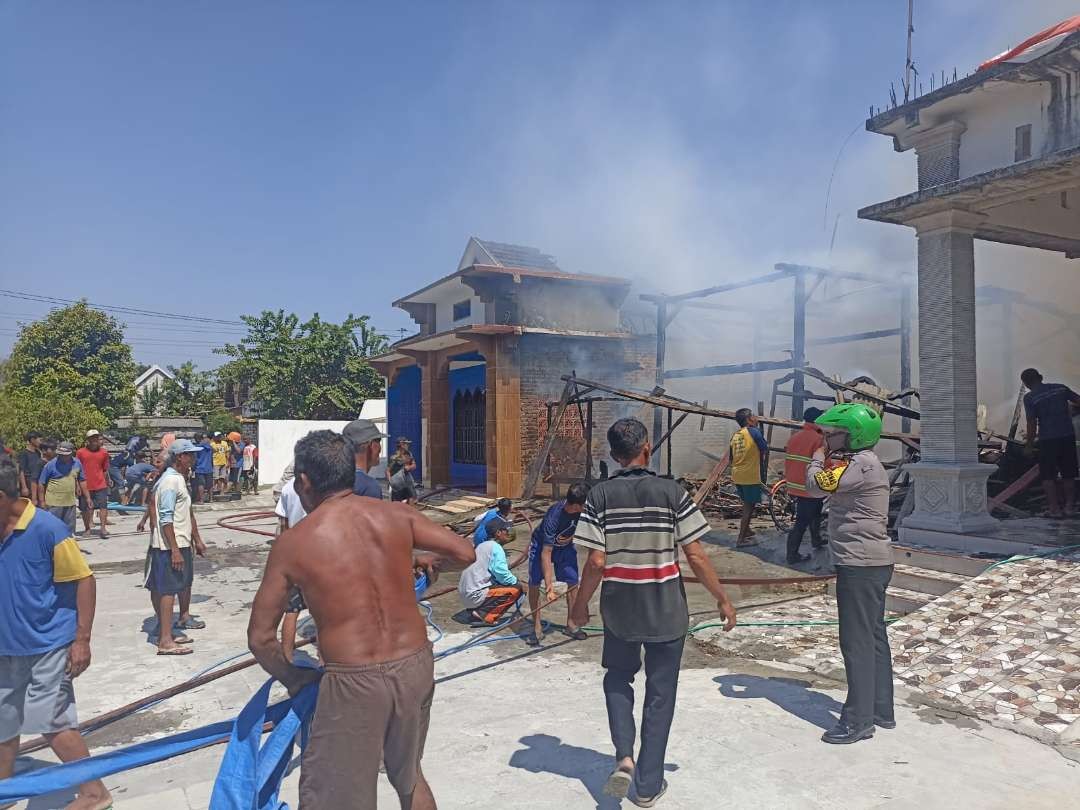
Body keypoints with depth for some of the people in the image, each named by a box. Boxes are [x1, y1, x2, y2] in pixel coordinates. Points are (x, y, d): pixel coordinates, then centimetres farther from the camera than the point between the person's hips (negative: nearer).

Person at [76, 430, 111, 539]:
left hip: (101, 485, 1)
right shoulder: (81, 452, 1)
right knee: (86, 507, 8)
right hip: (86, 485, -1)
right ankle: (87, 528, 19)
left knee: (103, 505, -6)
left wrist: (107, 483, 14)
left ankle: (103, 528, -5)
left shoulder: (104, 452, 6)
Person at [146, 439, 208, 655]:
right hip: (170, 546, -10)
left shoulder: (180, 479, 15)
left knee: (185, 581, 22)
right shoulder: (170, 481, -17)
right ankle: (165, 641, -7)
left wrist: (197, 540, 25)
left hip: (182, 543, 10)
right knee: (168, 589, -8)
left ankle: (184, 617, 41)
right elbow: (166, 519, -22)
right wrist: (175, 550, -24)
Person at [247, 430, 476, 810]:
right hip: (415, 665, 4)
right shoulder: (396, 514, -2)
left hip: (354, 681, -4)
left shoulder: (292, 543, -7)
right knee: (410, 776, 27)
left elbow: (260, 637, -2)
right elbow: (466, 553, 1)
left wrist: (292, 677, 15)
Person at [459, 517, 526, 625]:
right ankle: (486, 616, -9)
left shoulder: (483, 545, 16)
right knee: (517, 589, -7)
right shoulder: (496, 548, -12)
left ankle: (475, 609, 11)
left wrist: (513, 579, 13)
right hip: (475, 595, -9)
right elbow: (502, 575, -17)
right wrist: (518, 583, 0)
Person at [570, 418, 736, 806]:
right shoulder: (671, 492, -10)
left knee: (618, 677, 24)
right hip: (666, 610, -1)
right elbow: (696, 557, -9)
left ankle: (624, 757, 8)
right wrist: (722, 599, 4)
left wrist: (581, 604, 5)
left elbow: (596, 562, -10)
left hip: (618, 608, 1)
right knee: (660, 693, 13)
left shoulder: (600, 495, -9)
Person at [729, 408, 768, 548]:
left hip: (737, 476, 7)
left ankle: (746, 530, 36)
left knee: (747, 504, 23)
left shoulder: (735, 435, 8)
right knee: (749, 506, 0)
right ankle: (741, 539, 0)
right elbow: (765, 450, -4)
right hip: (751, 476, -7)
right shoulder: (753, 431, -12)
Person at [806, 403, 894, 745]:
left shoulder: (861, 464, -19)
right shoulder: (861, 462, 15)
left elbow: (817, 485, -22)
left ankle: (859, 720, 4)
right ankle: (881, 710, 27)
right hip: (870, 562, 11)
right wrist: (824, 461, 5)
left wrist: (817, 460, -4)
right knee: (874, 636, 16)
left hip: (860, 565, -11)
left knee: (857, 640, -4)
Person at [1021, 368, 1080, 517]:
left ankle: (1054, 507, 3)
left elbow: (1032, 423, -11)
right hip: (1068, 436, 4)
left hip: (1047, 439, -4)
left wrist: (1029, 445, -3)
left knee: (1048, 476, 6)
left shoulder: (1029, 398, -8)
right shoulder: (1060, 388, 4)